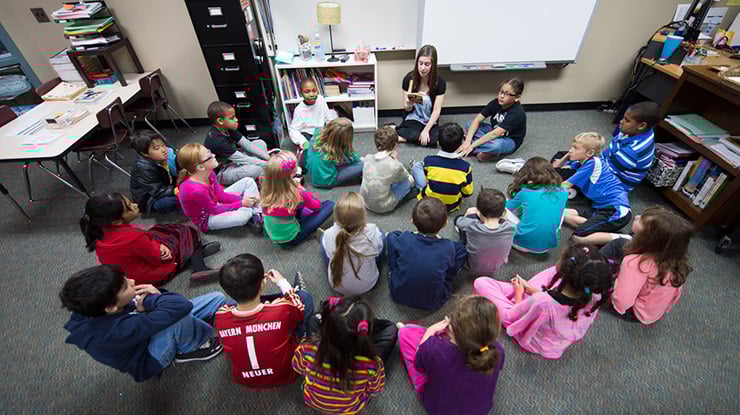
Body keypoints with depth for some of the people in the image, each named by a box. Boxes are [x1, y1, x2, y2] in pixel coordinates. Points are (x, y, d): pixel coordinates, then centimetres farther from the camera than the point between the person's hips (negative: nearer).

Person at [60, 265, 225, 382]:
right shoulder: (119, 330, -43)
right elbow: (181, 305, -51)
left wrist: (153, 295, -25)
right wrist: (148, 301, -30)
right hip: (149, 358, -6)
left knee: (217, 298, -6)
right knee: (180, 317, -40)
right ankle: (194, 347, -7)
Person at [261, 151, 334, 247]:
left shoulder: (267, 189, -15)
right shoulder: (297, 194, -30)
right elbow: (316, 206, -7)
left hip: (271, 234, 6)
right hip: (290, 239, -6)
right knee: (330, 205, -3)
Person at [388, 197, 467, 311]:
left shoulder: (404, 239, -21)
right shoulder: (448, 247, -22)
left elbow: (393, 263, -4)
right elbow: (451, 269, -1)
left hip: (398, 295, 1)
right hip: (433, 303, 0)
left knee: (392, 236, 8)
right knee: (460, 248, 5)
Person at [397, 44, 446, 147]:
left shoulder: (440, 81, -11)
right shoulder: (409, 78, -11)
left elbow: (437, 110, -11)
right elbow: (407, 108, -5)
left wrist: (426, 130, -22)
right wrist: (410, 104, -29)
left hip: (430, 121, 2)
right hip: (413, 119, -2)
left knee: (435, 139, -28)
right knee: (413, 134, -34)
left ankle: (401, 137, -11)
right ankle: (396, 131, -4)